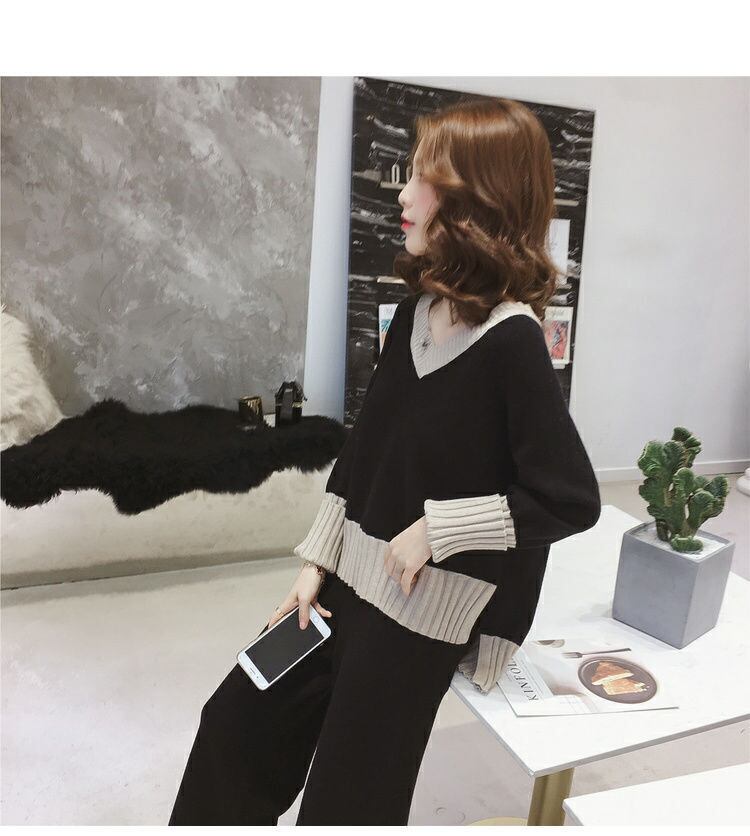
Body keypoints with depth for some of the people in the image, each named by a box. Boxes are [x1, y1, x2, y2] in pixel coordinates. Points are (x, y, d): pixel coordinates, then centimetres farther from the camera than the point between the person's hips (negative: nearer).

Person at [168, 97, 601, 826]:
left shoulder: (512, 342, -21)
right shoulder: (416, 309, 0)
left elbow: (571, 499, -20)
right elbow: (364, 444, 5)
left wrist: (436, 528, -17)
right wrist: (317, 561, 5)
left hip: (427, 605, -7)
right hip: (353, 577, 7)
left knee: (347, 797, 11)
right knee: (238, 721, 19)